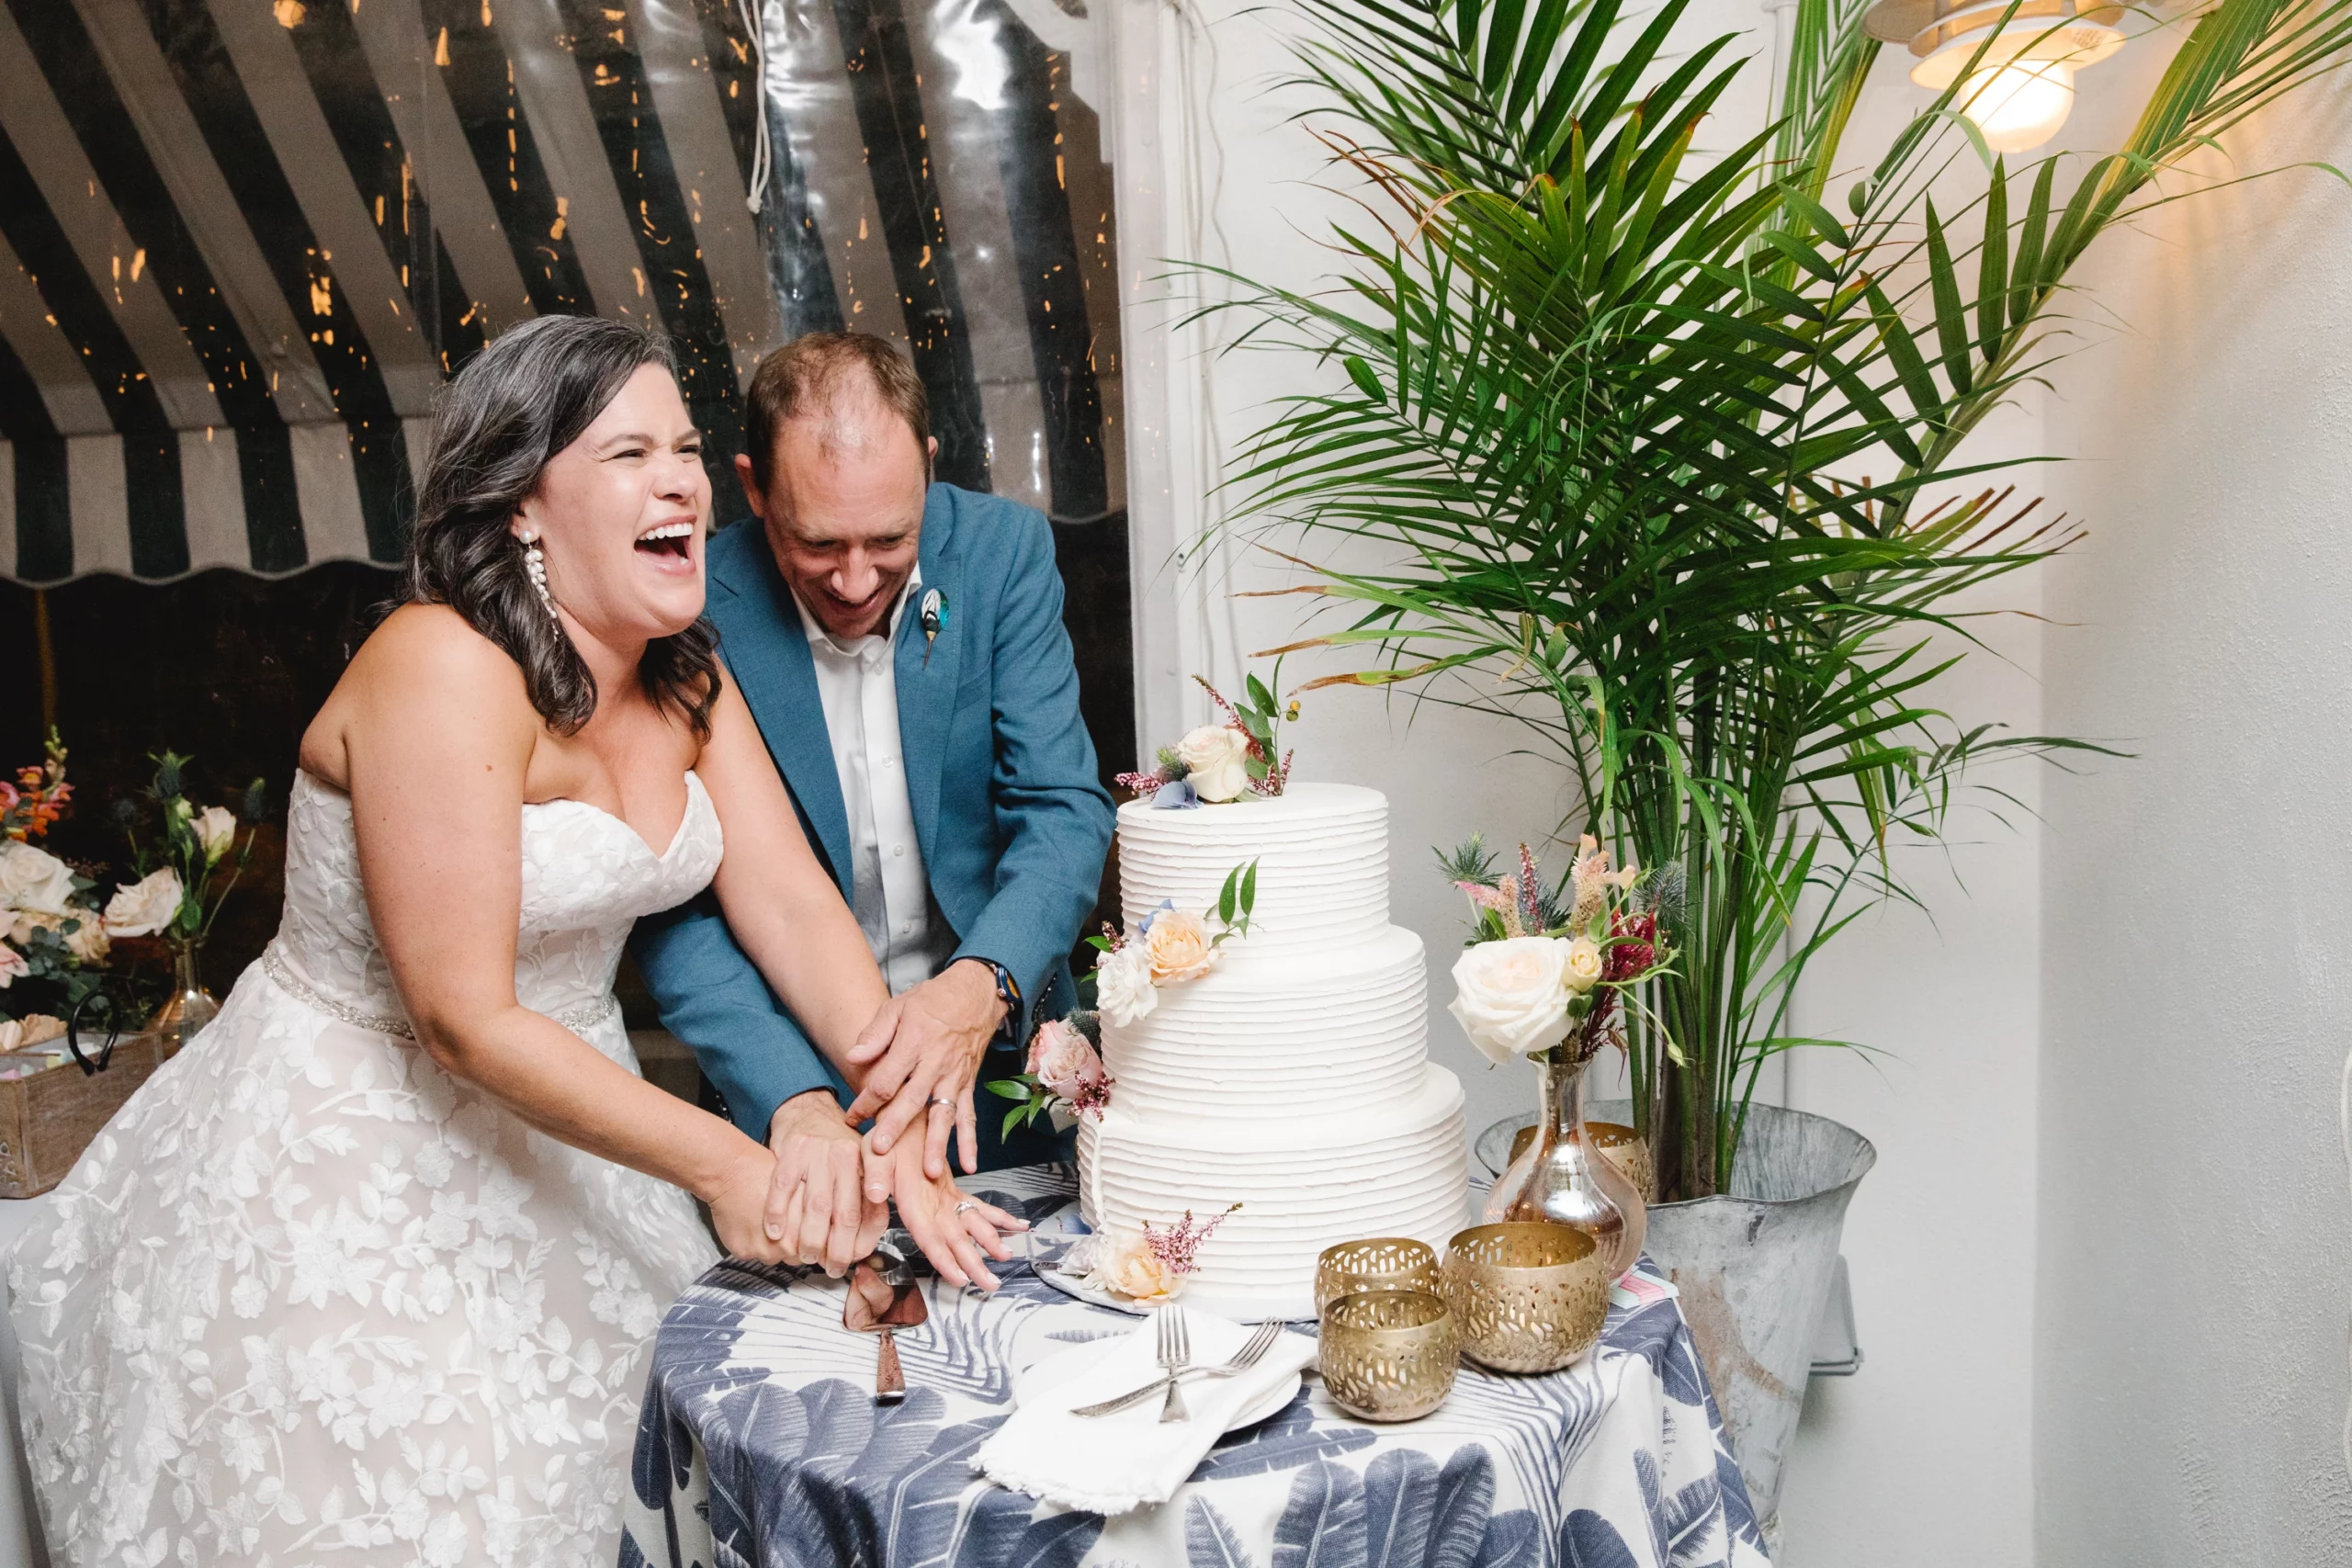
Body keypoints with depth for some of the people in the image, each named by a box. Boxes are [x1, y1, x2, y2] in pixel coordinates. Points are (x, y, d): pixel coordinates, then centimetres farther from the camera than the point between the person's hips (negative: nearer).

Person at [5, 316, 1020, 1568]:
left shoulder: (686, 677, -2)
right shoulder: (444, 670, -26)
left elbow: (796, 910, -7)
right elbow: (466, 1022, -26)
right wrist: (725, 1165, -25)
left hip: (555, 1123, 7)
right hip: (343, 1168, -6)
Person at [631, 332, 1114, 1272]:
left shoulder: (1002, 550, -10)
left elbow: (1064, 809, -13)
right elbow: (676, 904, -18)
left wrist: (980, 985, -32)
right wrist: (795, 1099, -33)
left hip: (999, 1029, 2)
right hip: (796, 1067, -1)